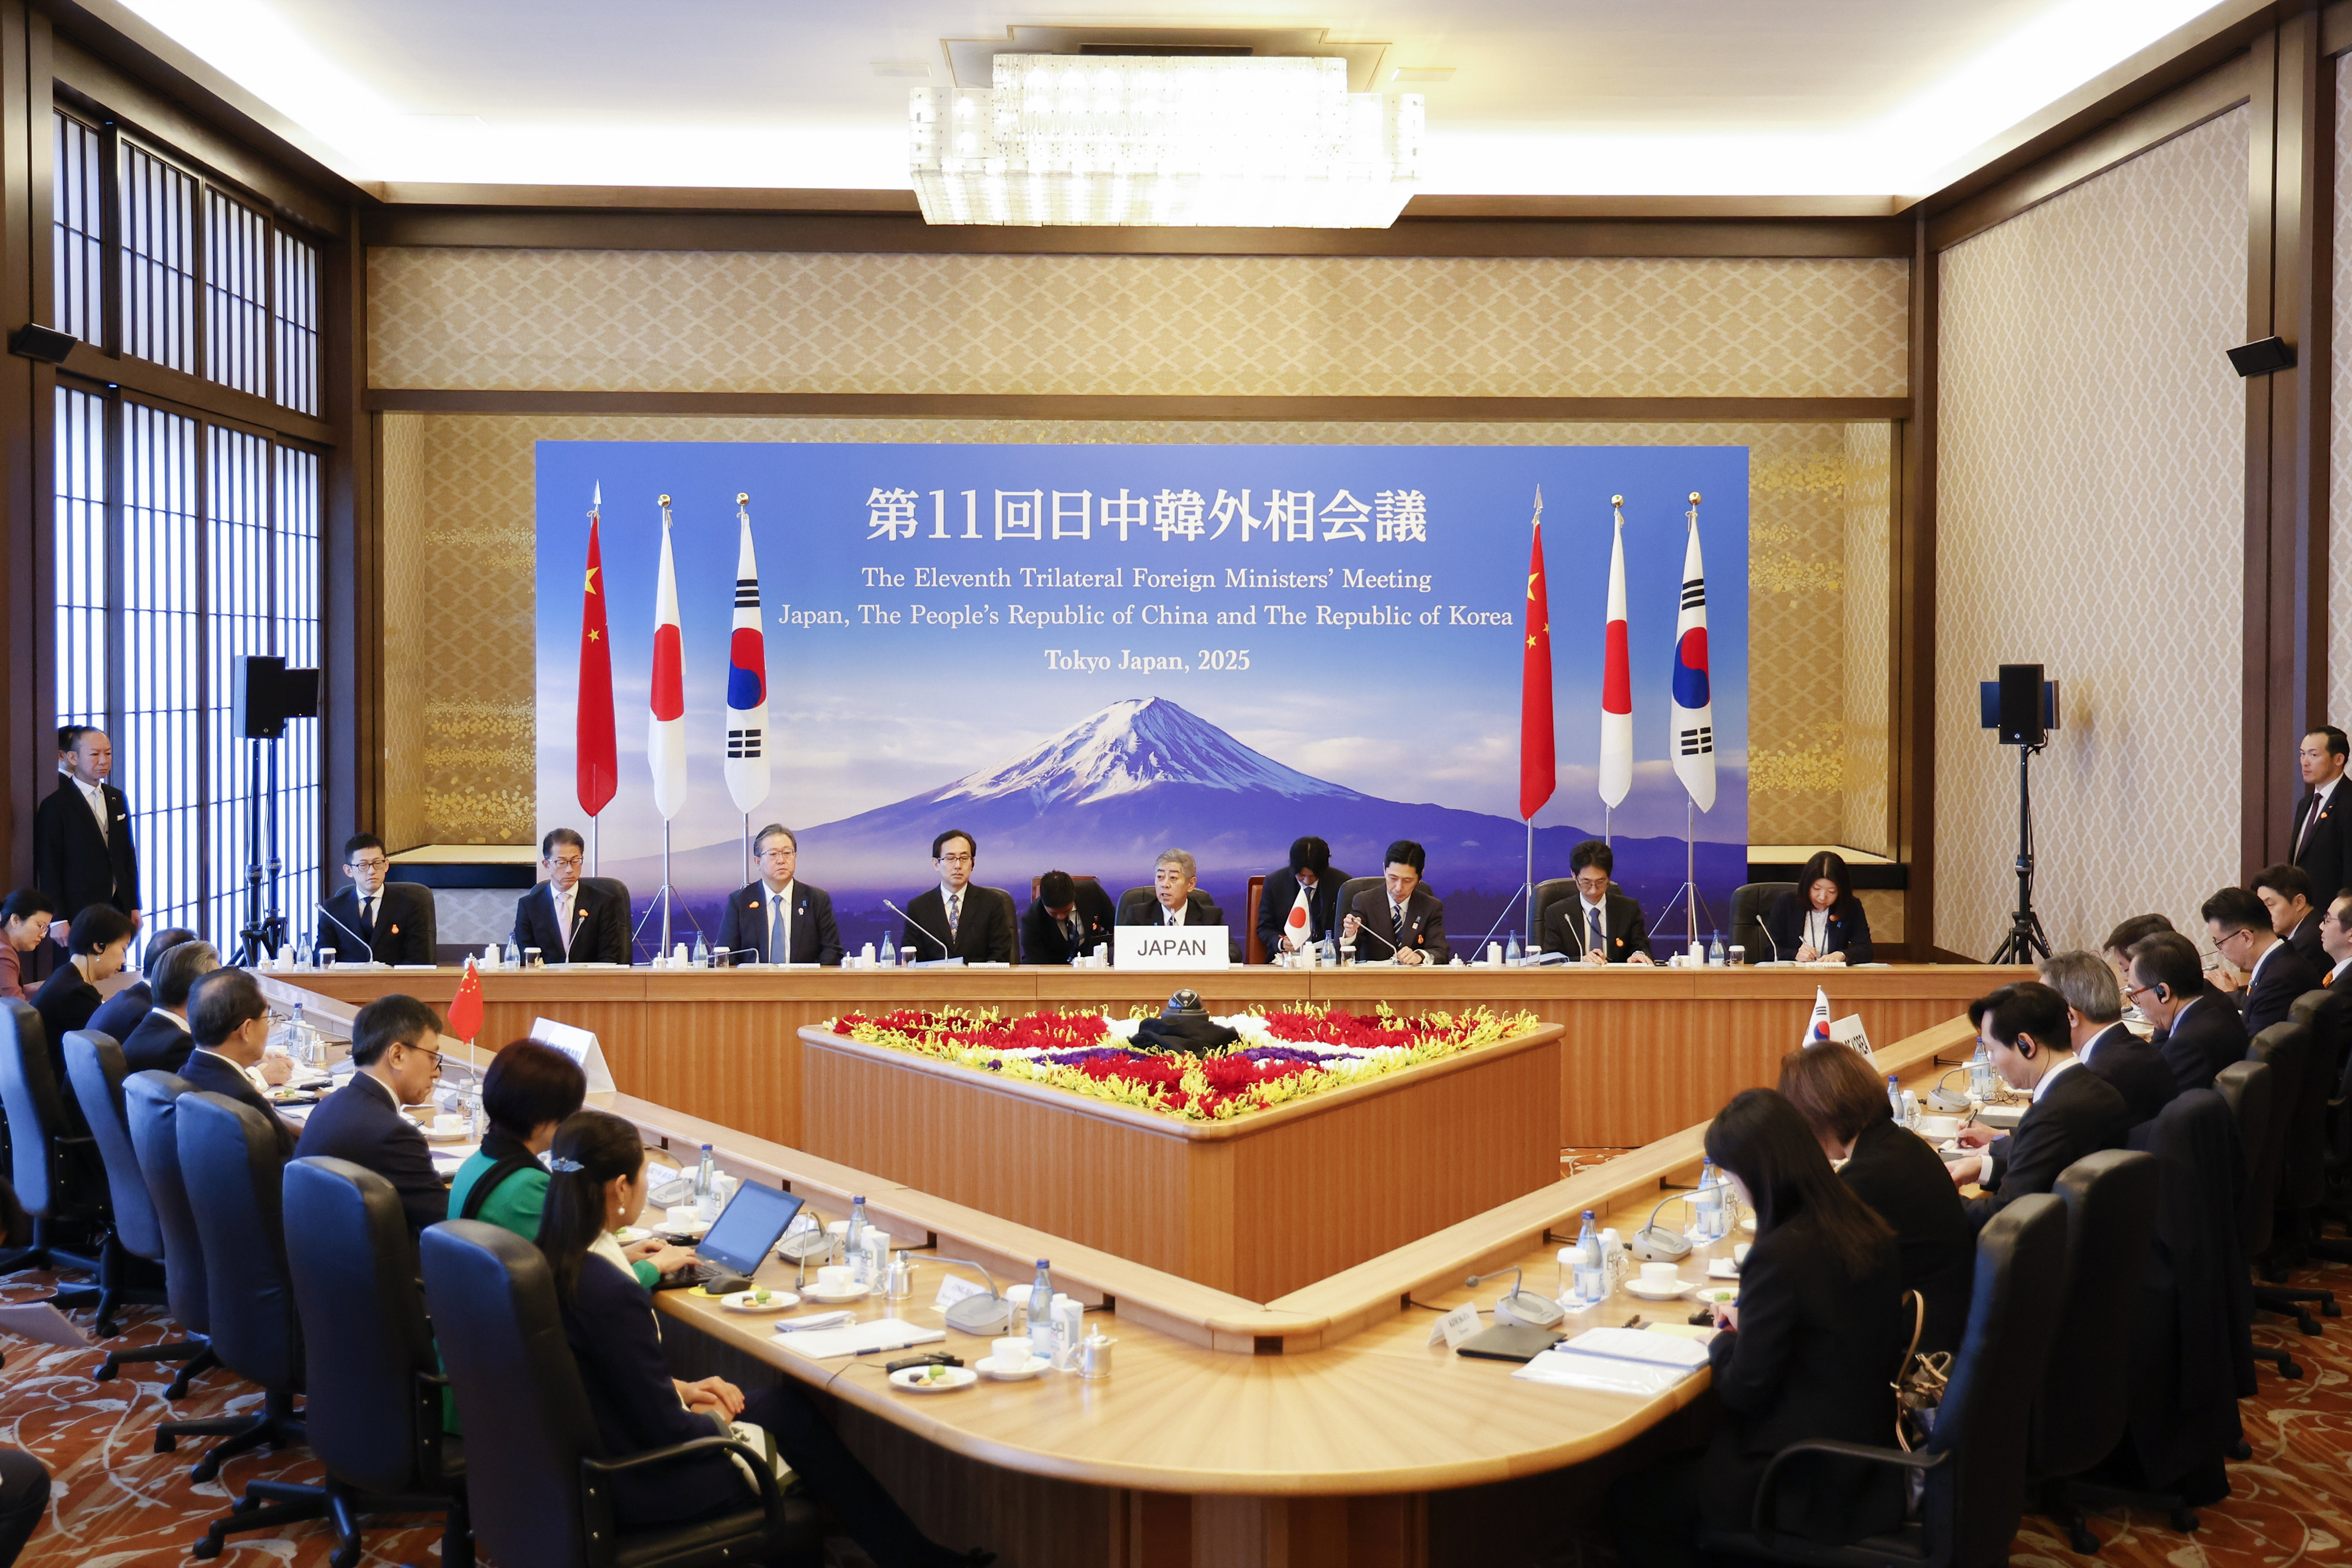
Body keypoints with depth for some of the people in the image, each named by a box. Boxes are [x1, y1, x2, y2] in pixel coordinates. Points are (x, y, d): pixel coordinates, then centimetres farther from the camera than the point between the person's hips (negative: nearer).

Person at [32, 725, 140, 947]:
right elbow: (48, 866, -9)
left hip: (118, 910, 6)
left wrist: (134, 906, 12)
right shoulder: (55, 803, -8)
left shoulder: (117, 799, 12)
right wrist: (58, 920, -12)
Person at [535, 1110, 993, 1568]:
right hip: (632, 1487, -8)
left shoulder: (555, 1259, -3)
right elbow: (665, 1430, -22)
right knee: (792, 1414, 8)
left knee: (787, 1399, 16)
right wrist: (716, 1420, -3)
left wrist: (679, 1390, 7)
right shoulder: (612, 1295, -30)